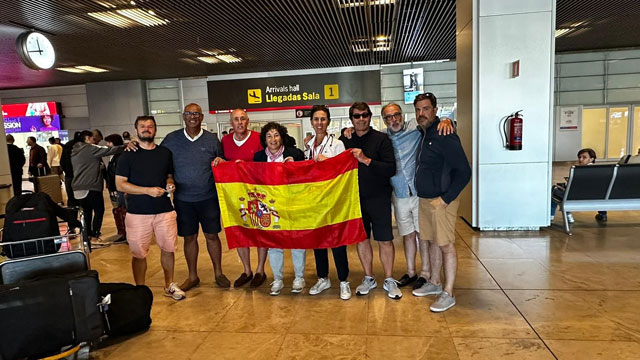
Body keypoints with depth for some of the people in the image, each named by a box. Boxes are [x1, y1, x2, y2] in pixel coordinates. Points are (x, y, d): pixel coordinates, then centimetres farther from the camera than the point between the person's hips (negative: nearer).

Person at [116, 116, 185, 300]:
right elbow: (120, 184, -6)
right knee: (139, 254, 5)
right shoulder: (128, 155, -2)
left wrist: (170, 184, -3)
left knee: (168, 249, 9)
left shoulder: (165, 153, 9)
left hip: (165, 210, 3)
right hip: (138, 213, -3)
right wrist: (148, 190, -17)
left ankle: (169, 285, 27)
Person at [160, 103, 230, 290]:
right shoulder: (171, 139, 1)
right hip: (183, 199, 1)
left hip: (208, 198, -1)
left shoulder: (212, 139, 0)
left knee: (212, 235, 7)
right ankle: (192, 276, 26)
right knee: (189, 237, 11)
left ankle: (218, 273, 24)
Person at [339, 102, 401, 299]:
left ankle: (389, 280, 21)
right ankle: (368, 279, 28)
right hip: (355, 198, 3)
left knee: (384, 239, 4)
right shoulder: (344, 140, 5)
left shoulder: (381, 139, -7)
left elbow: (391, 169, -16)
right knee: (361, 238, 11)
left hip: (378, 198, -3)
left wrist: (366, 160, -23)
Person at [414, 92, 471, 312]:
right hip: (424, 199, 8)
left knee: (446, 245, 0)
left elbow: (464, 172, -19)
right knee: (433, 242, 17)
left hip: (441, 201, -8)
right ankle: (434, 284, 31)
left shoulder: (444, 136, -17)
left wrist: (445, 199, -19)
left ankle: (448, 294, 10)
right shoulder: (423, 134, 9)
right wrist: (421, 193, 12)